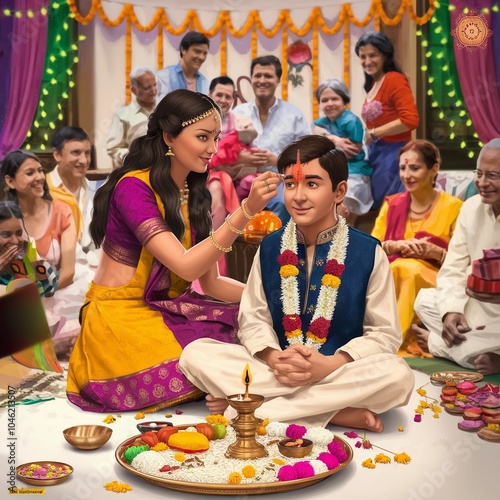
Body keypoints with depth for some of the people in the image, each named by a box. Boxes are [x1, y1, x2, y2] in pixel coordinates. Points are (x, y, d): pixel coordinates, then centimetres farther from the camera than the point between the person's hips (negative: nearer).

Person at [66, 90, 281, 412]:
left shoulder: (196, 195, 7)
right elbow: (186, 266, -26)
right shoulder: (133, 187, -15)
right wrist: (247, 211, -33)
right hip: (121, 314, -7)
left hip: (166, 310, 7)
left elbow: (212, 283, 4)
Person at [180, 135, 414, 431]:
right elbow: (253, 318, 6)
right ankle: (337, 412, -24)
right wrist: (273, 358, -16)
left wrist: (331, 364, -19)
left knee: (398, 375, -33)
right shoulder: (270, 248, 7)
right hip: (275, 369, 2)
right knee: (195, 354, -20)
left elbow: (384, 333, -2)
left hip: (338, 370, -1)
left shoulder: (368, 252, -2)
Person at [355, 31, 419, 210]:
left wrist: (374, 133, -14)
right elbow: (375, 123, 12)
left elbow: (410, 120, -22)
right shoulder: (372, 84, 12)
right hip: (375, 154, 9)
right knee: (378, 207, 15)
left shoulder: (394, 79, -12)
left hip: (393, 154, -9)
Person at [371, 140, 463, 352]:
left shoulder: (453, 207, 2)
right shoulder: (392, 205, 14)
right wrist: (395, 245, -13)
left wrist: (435, 252, -17)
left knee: (407, 269, -34)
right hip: (390, 277, 2)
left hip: (435, 283, -2)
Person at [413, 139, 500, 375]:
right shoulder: (471, 207, 3)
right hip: (475, 309, 7)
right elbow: (452, 270, -1)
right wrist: (451, 309, -16)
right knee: (424, 299, -7)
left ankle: (434, 341, 7)